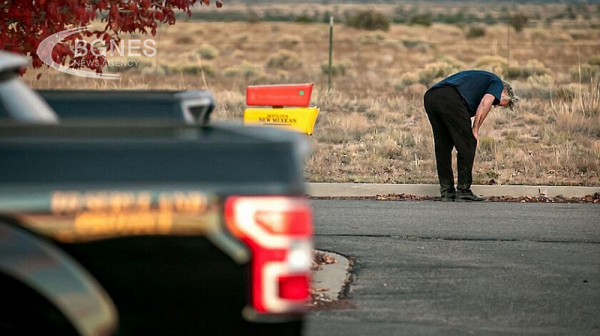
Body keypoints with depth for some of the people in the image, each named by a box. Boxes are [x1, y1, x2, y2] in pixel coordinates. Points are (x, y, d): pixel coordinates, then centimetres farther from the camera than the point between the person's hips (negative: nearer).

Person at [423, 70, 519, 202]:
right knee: (467, 144, 4)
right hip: (450, 99, -8)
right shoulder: (497, 83, 19)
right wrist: (475, 130, 2)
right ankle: (463, 191, 5)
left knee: (442, 146, 17)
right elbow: (485, 103, -3)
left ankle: (447, 191, 20)